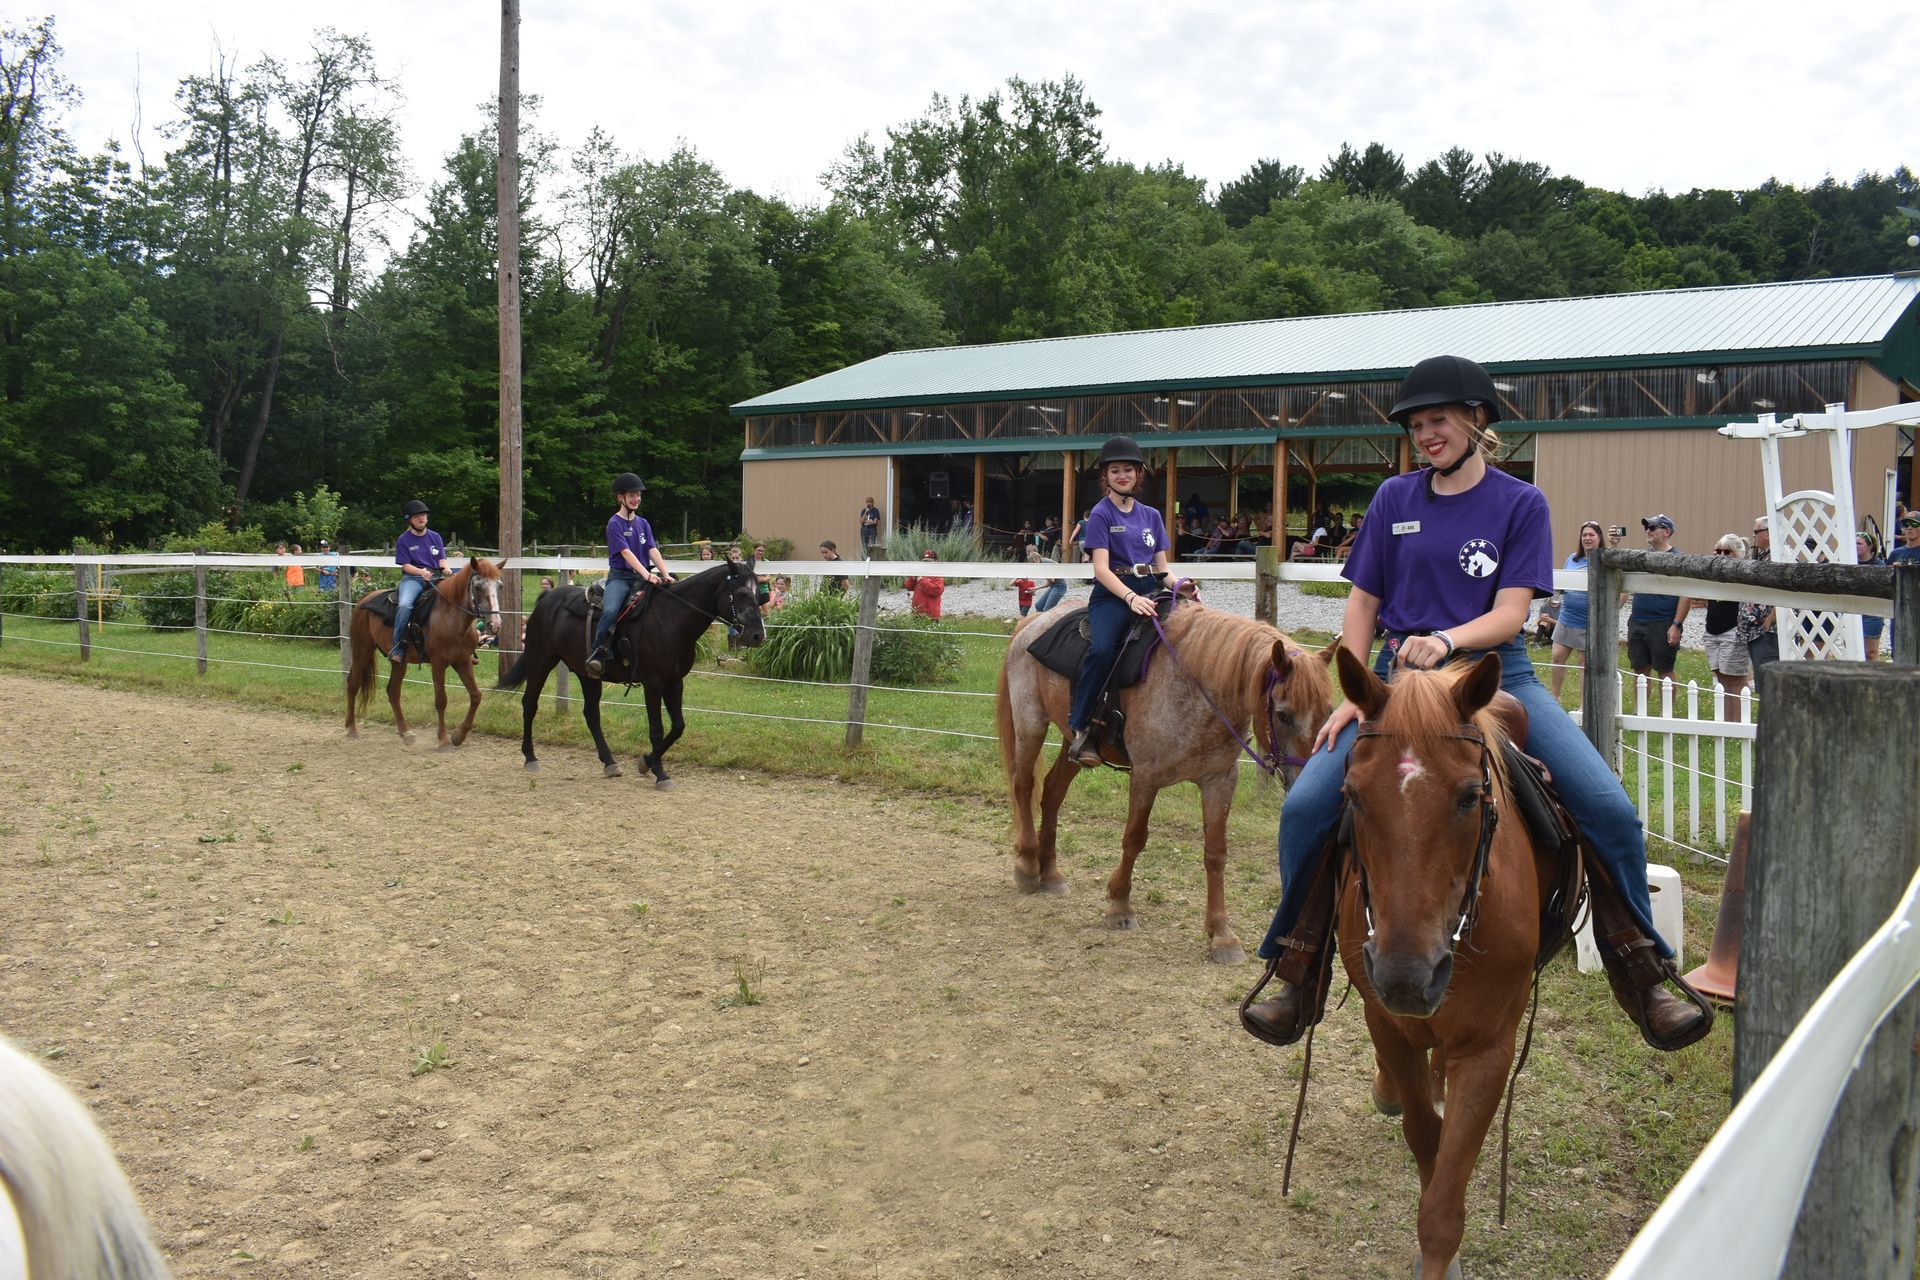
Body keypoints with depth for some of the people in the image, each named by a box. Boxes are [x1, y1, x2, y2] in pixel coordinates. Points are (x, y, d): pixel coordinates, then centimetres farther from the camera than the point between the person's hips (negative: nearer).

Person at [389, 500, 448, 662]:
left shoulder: (435, 537, 15)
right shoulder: (403, 540, 6)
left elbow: (442, 560, 11)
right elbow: (406, 565, 0)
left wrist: (446, 569, -13)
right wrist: (421, 572, -20)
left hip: (435, 577, 3)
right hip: (412, 577, -3)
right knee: (404, 605, -33)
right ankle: (397, 647, -23)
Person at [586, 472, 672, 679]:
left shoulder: (643, 523, 15)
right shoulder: (614, 523, -3)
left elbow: (653, 551, 6)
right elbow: (626, 553, -14)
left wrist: (665, 574, -11)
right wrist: (647, 575, -25)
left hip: (642, 577, 6)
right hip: (620, 576, -6)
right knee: (611, 611, -32)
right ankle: (597, 654, -24)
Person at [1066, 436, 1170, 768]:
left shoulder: (1151, 516, 19)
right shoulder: (1101, 514, 3)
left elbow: (1163, 567, 18)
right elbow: (1101, 569, -8)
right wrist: (1130, 597, -24)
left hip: (1150, 593, 5)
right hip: (1112, 594, -5)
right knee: (1103, 649, -34)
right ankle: (1080, 728, -25)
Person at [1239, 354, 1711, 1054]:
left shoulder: (1520, 502, 3)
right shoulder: (1395, 498, 9)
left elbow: (1509, 615, -5)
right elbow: (1362, 603, 10)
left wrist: (1447, 640, -24)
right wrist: (1351, 695, -1)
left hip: (1496, 672, -1)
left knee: (1610, 810, -17)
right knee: (1306, 806, -20)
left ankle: (1641, 975, 5)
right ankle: (1300, 971, -1)